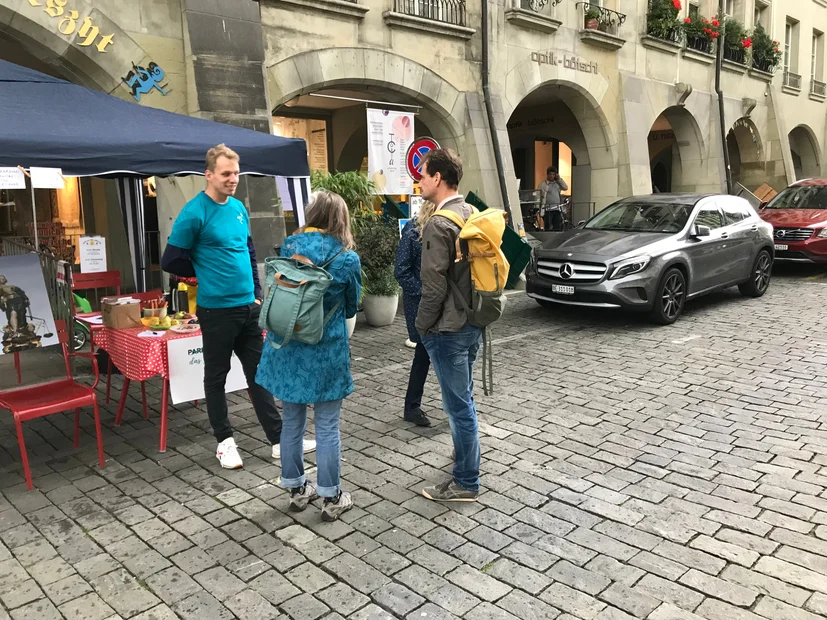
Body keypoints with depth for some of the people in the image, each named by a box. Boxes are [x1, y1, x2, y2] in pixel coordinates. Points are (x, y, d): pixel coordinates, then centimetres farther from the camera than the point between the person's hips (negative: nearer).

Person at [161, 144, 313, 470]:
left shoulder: (239, 208, 8)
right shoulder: (194, 213, -13)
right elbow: (171, 261, -9)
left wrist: (257, 292, 12)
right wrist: (207, 274, 3)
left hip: (248, 306, 6)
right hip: (217, 309, -6)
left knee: (259, 371, 11)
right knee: (217, 376, 8)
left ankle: (278, 438, 18)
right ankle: (225, 440, 22)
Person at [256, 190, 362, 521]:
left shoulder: (288, 246, -1)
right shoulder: (347, 258, -9)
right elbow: (351, 307, 5)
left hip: (287, 347, 4)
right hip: (326, 351, -3)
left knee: (292, 421, 16)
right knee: (327, 427, 7)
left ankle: (297, 489, 31)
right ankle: (331, 498, 18)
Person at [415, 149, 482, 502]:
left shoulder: (439, 224, -19)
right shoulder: (472, 214, 8)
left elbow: (434, 287, -21)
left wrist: (422, 325, -8)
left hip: (448, 328, -9)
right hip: (472, 322, 9)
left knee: (459, 404, 1)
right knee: (463, 398, 24)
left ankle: (466, 482, 12)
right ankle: (465, 453, 42)